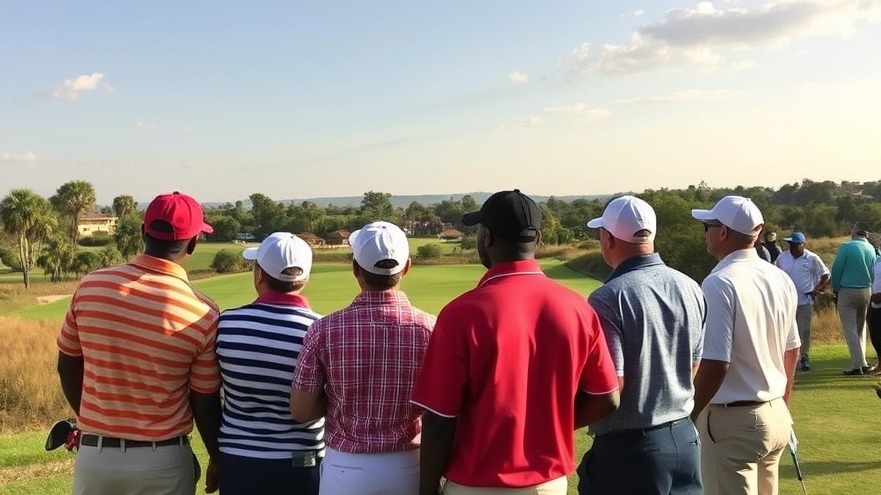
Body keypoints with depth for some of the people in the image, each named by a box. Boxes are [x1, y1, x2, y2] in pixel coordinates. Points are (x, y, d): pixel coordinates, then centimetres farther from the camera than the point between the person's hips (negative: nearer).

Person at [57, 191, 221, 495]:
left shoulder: (90, 288, -8)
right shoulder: (202, 314, -17)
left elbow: (68, 367, 5)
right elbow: (205, 403, -7)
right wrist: (217, 460, 10)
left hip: (95, 455, 3)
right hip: (163, 462, -2)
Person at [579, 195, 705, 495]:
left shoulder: (609, 298, -18)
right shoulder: (691, 288, 3)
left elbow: (610, 385, -20)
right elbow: (695, 366, 12)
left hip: (629, 447, -6)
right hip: (685, 437, 7)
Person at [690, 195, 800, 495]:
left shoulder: (720, 283, -18)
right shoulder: (781, 279, 5)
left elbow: (715, 365, -22)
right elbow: (792, 351, 14)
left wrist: (688, 417, -12)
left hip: (733, 420, -7)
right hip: (776, 415, 8)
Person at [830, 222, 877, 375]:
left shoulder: (847, 247, -11)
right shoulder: (871, 249, 4)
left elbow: (836, 269, -9)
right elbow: (872, 272, 6)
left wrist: (836, 290, 2)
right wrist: (867, 286, 15)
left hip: (847, 292, -5)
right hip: (866, 291, 5)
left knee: (850, 330, -1)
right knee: (861, 329, 17)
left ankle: (857, 366, -5)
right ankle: (862, 363, 18)